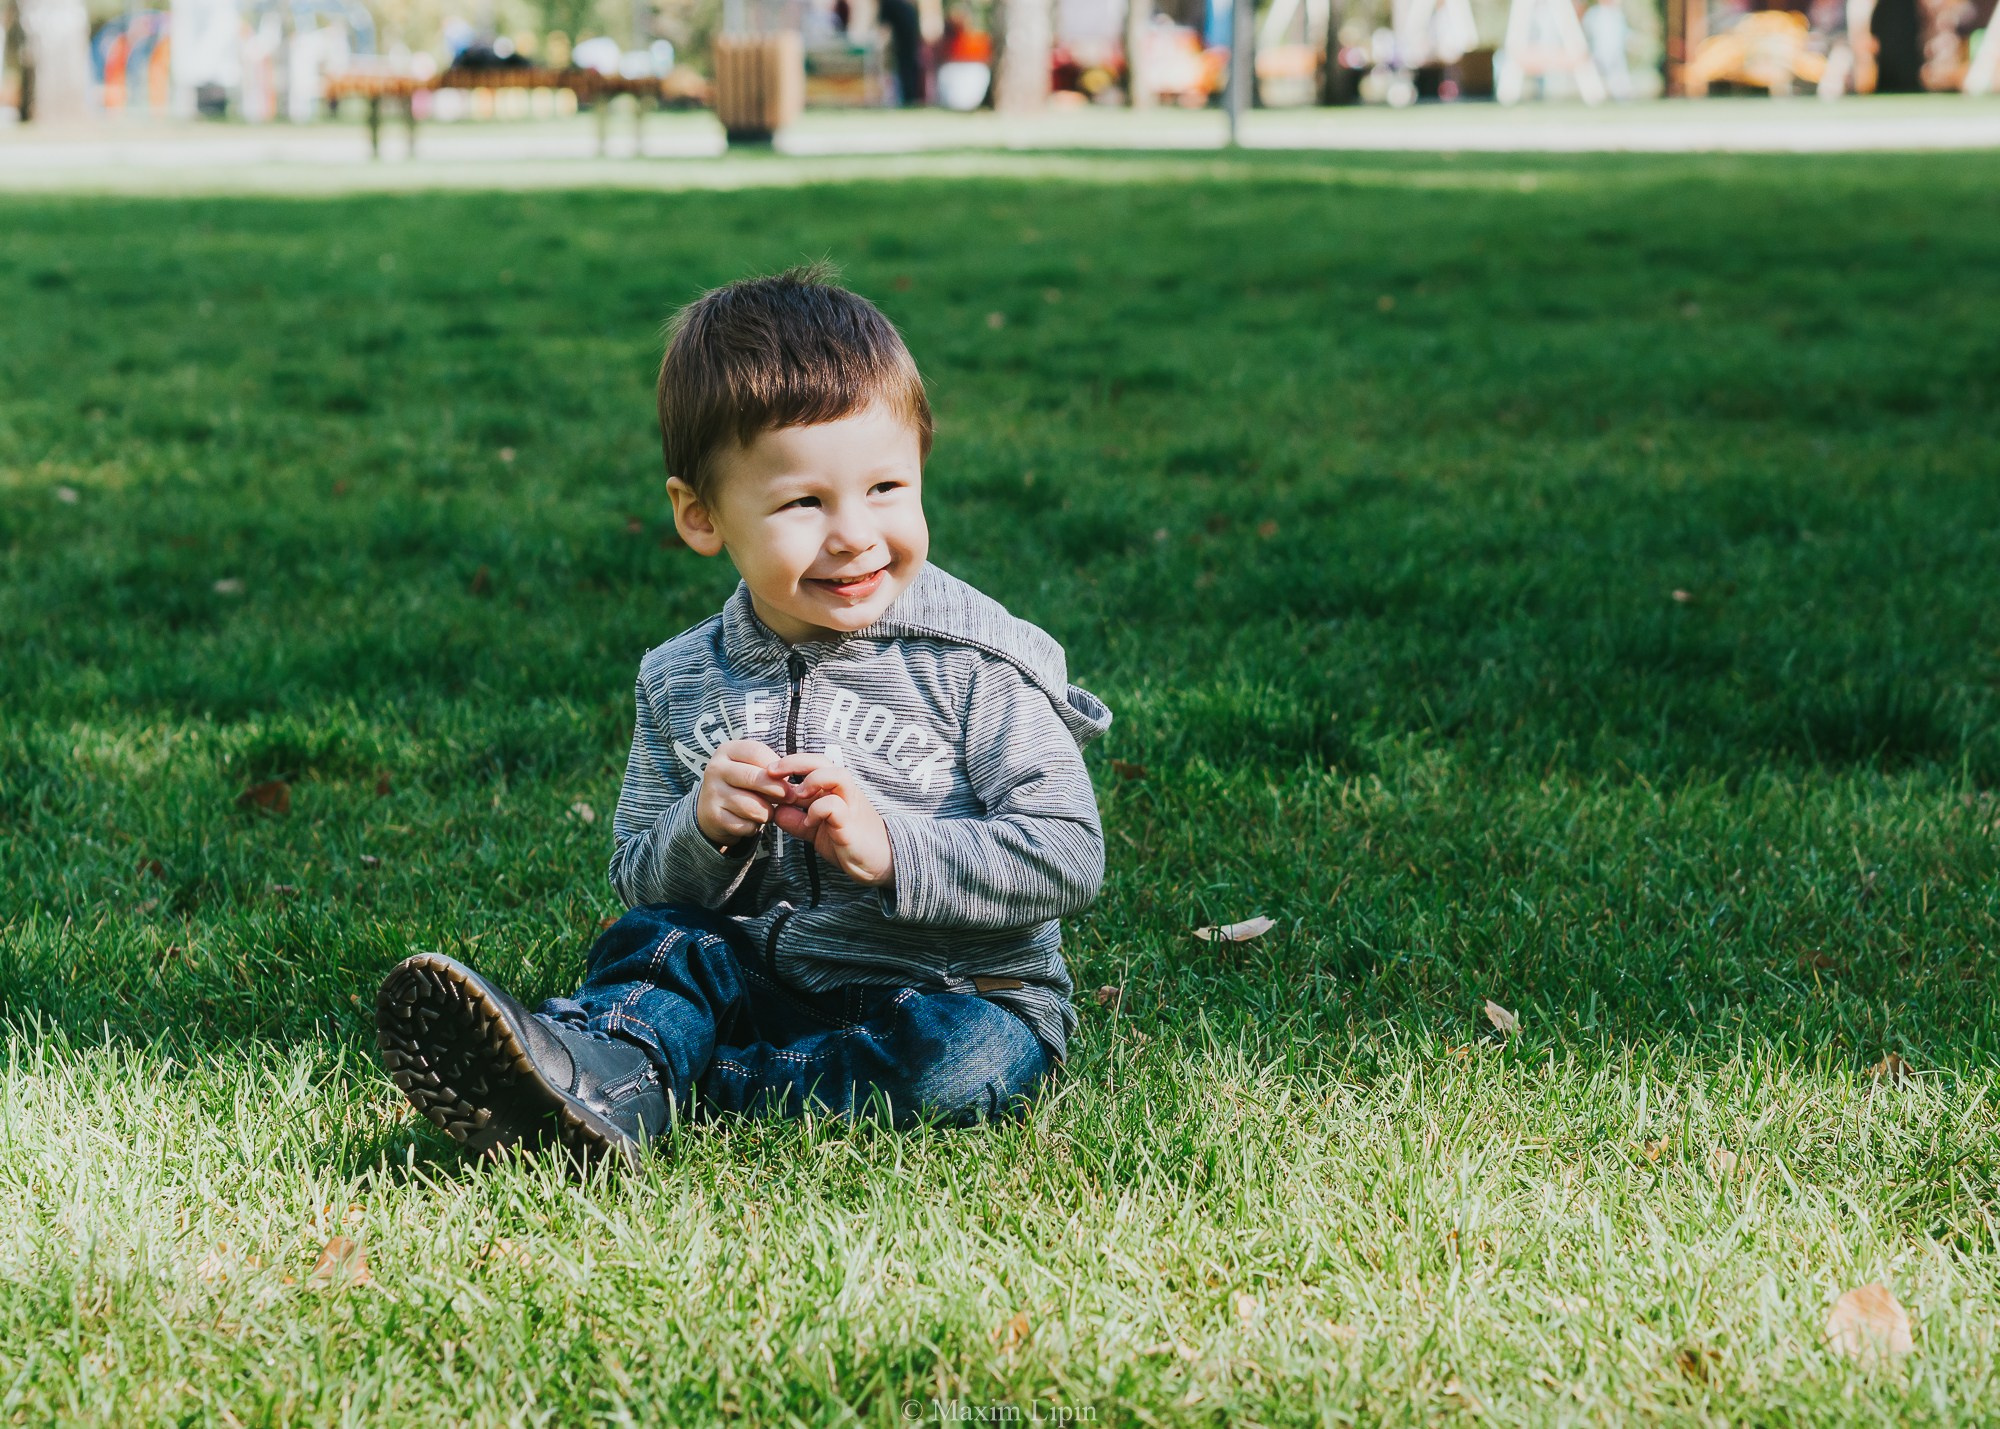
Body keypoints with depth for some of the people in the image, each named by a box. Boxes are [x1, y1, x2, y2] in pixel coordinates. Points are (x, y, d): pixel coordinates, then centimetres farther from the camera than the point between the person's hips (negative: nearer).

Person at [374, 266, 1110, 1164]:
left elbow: (1069, 861, -14)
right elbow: (636, 878, 7)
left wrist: (889, 847, -26)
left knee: (964, 1058, -33)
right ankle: (584, 1078, -46)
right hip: (767, 979, 4)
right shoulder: (683, 684, 2)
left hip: (963, 991, -4)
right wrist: (701, 832, -16)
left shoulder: (976, 665, -10)